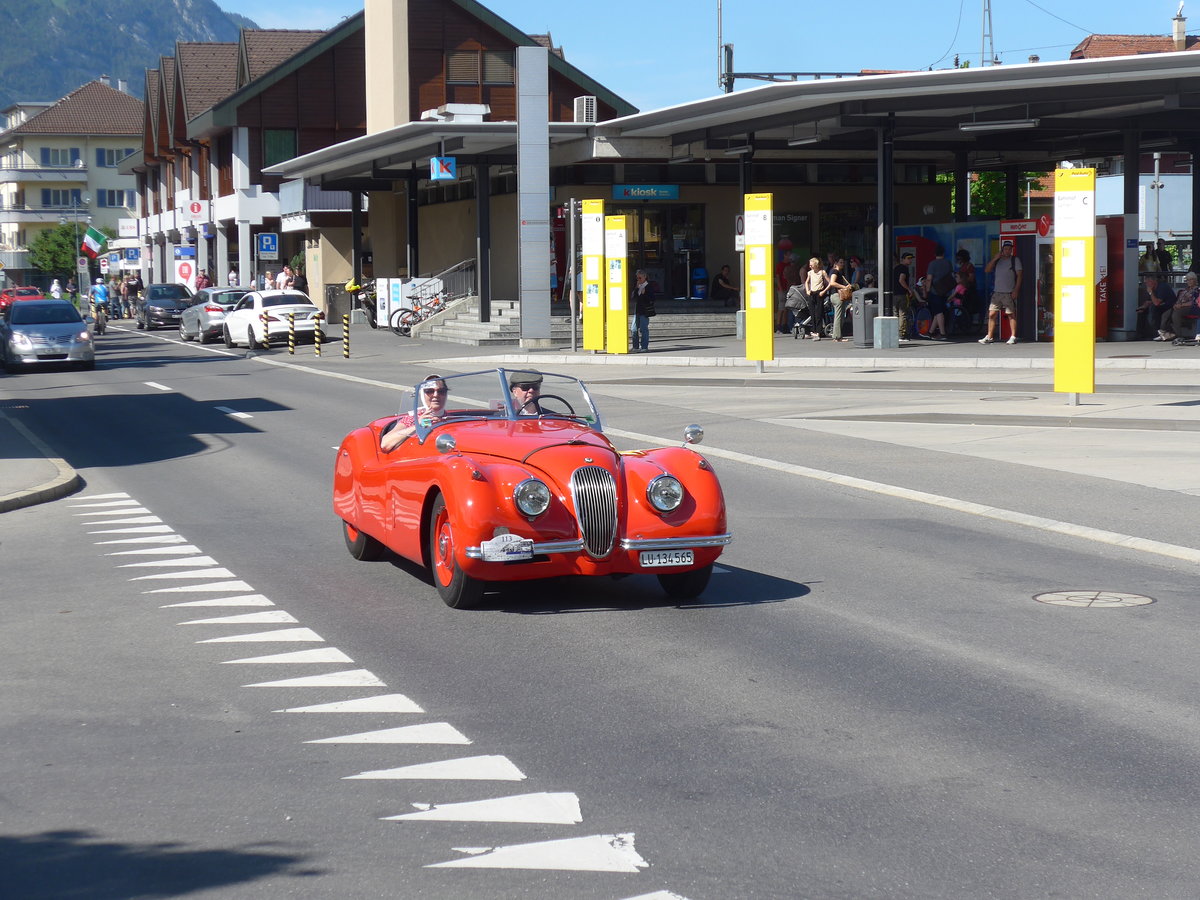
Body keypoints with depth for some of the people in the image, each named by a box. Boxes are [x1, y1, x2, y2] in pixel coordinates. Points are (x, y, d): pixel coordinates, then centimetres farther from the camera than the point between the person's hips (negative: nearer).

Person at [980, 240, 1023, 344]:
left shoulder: (1015, 260, 3)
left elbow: (1019, 276, -2)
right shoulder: (997, 260, 15)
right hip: (997, 292, 4)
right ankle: (989, 337, 1)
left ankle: (1013, 337, 0)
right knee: (992, 314, -1)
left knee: (1011, 314, -4)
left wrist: (1016, 290, -11)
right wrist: (994, 259, -6)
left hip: (1009, 293, -4)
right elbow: (987, 270, 6)